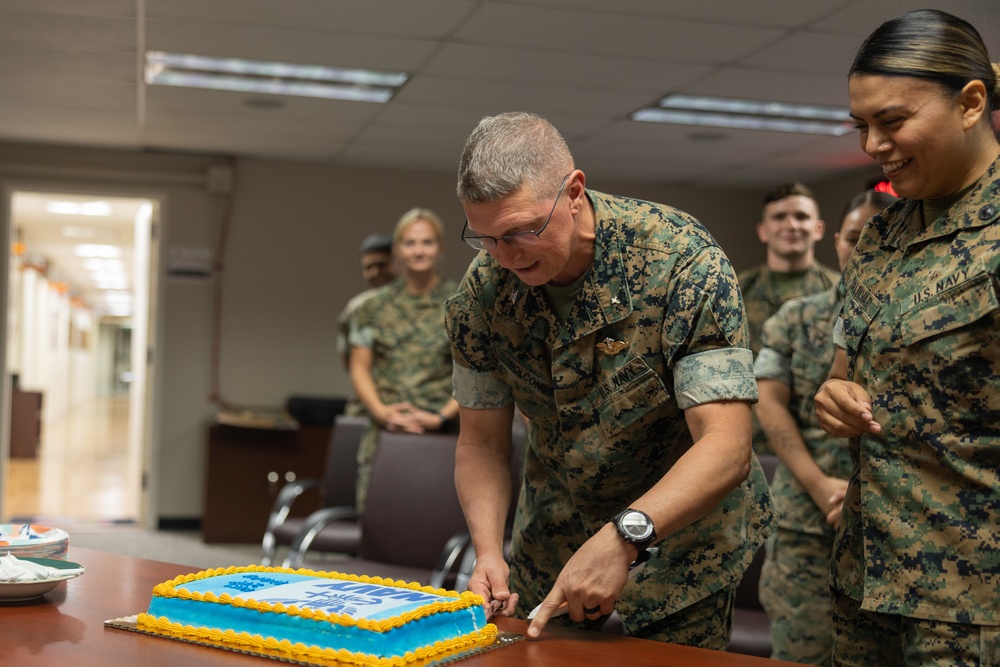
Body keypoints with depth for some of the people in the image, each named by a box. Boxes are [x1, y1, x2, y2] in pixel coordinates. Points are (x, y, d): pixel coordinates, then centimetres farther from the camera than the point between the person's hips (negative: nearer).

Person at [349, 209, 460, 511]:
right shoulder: (375, 306, 11)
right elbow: (359, 367, 9)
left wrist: (443, 416, -10)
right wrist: (381, 412, -6)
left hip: (440, 434, -2)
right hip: (384, 433, 2)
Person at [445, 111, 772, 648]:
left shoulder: (683, 262, -28)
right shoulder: (480, 293, -13)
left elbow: (726, 448, -33)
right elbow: (482, 441, -5)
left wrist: (624, 536, -46)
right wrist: (487, 551, -22)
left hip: (680, 527, -3)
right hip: (549, 541, 4)